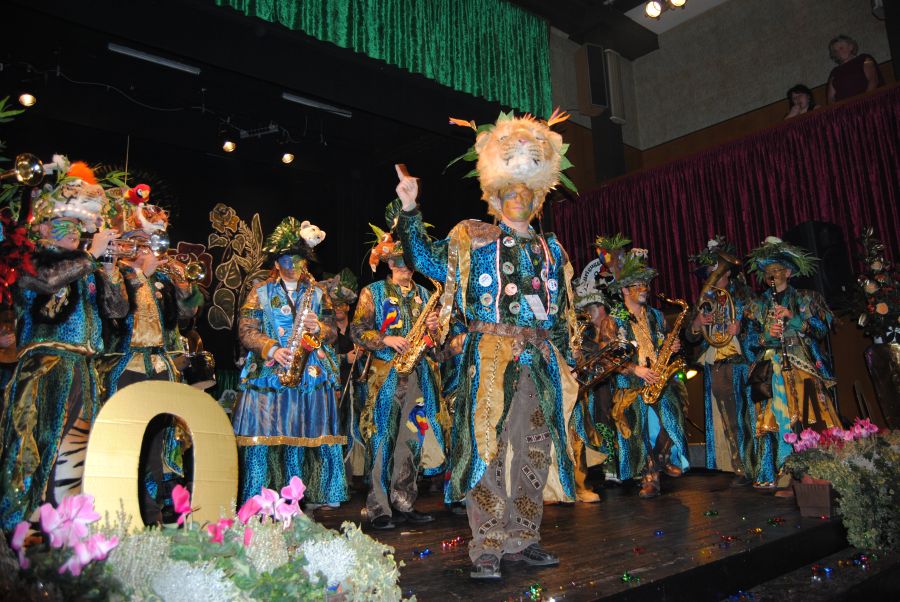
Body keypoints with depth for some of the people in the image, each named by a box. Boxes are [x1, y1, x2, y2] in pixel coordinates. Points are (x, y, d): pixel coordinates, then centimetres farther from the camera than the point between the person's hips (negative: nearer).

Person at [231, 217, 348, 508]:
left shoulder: (318, 293, 16)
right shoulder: (260, 292, 10)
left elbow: (333, 333, 13)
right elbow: (246, 330, 2)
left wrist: (320, 328, -9)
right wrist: (272, 349, -14)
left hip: (311, 376, 1)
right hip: (268, 377, -1)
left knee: (306, 439, -1)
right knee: (263, 440, -5)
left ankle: (307, 500, 9)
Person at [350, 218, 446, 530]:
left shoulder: (424, 294, 19)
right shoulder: (372, 292, 6)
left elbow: (433, 338, 22)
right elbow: (358, 331, -2)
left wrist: (434, 328, -1)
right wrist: (387, 340, -15)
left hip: (418, 375, 4)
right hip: (385, 374, -4)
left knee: (412, 440, 5)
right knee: (382, 439, -5)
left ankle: (404, 503, 14)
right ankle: (379, 509, 2)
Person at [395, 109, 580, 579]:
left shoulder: (551, 249, 17)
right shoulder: (472, 238, 7)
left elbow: (563, 311, 19)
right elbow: (427, 260, -2)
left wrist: (567, 359, 15)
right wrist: (410, 211, -11)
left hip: (539, 360, 4)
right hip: (489, 356, -4)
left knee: (533, 449, 7)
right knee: (487, 446, -6)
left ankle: (522, 539, 20)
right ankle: (487, 548, 3)